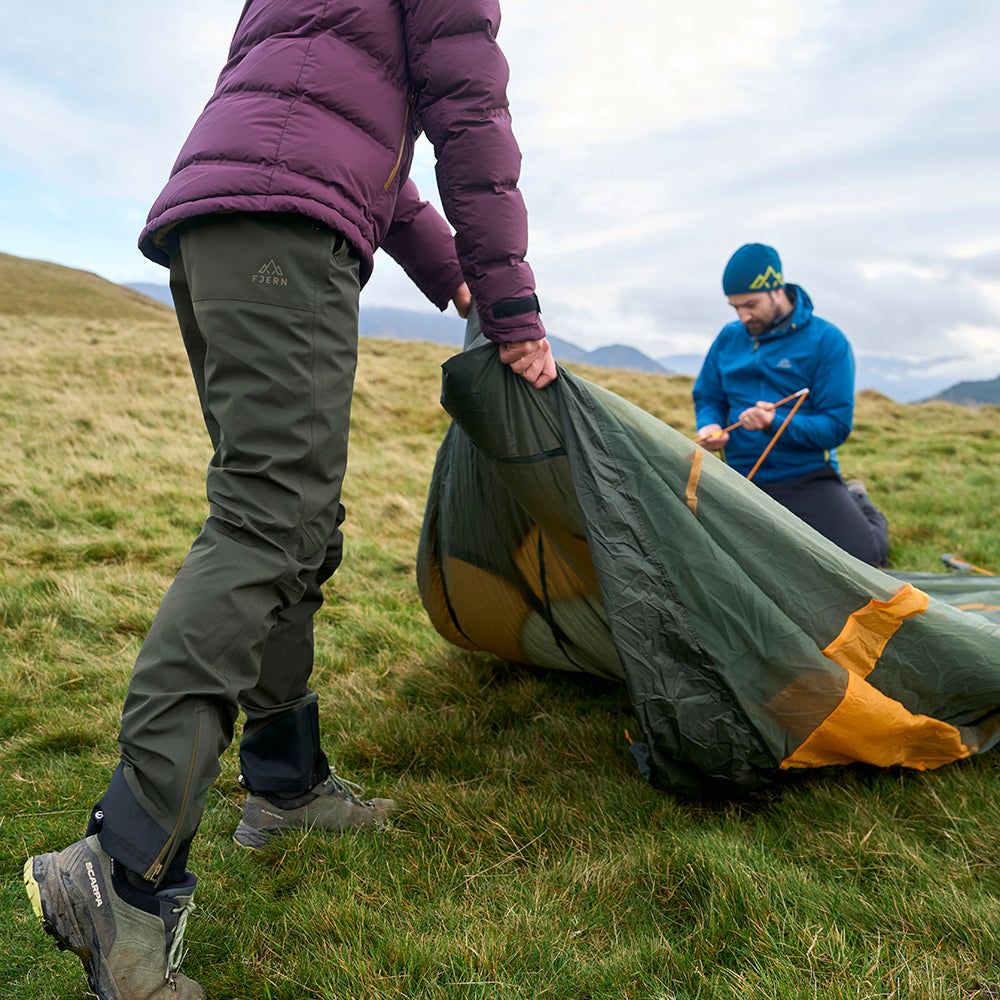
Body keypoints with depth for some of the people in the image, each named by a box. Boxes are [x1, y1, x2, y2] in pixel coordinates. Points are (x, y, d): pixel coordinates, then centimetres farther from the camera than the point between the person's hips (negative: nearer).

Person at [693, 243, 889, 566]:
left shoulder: (826, 340, -8)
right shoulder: (729, 339, 6)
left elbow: (836, 426, -12)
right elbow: (707, 397, 16)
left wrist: (777, 423, -28)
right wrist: (710, 426, -8)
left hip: (807, 478, -4)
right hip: (744, 480, 4)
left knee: (863, 556, -19)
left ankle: (856, 504, 17)